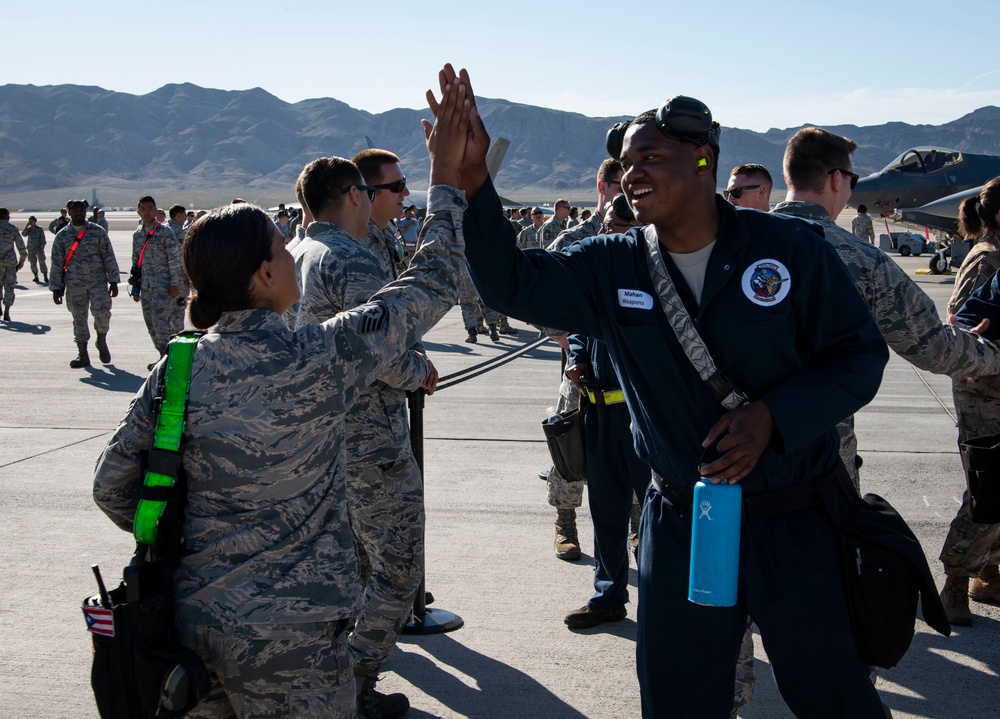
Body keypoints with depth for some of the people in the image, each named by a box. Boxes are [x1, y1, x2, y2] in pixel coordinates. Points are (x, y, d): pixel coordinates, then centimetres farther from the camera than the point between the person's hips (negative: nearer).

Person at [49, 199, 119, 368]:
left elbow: (109, 257, 4)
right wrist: (56, 288, 6)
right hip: (74, 284, 2)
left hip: (98, 281, -2)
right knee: (79, 319, 5)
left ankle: (101, 340, 11)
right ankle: (82, 355, 15)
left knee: (102, 312, -17)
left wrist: (113, 281, 0)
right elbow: (56, 264, 9)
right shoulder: (62, 236, 7)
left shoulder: (98, 232, 4)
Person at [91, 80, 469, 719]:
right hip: (287, 636, -5)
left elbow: (113, 486, 5)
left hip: (191, 615, 6)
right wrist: (447, 178, 2)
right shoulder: (318, 358, -17)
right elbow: (432, 287, -7)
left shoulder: (176, 370, -3)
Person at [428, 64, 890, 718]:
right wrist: (472, 177, -22)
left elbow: (860, 353, -4)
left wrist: (773, 416, -19)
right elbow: (511, 282, -8)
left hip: (798, 524, -2)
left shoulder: (790, 246, -9)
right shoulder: (613, 269, -2)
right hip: (682, 527, 2)